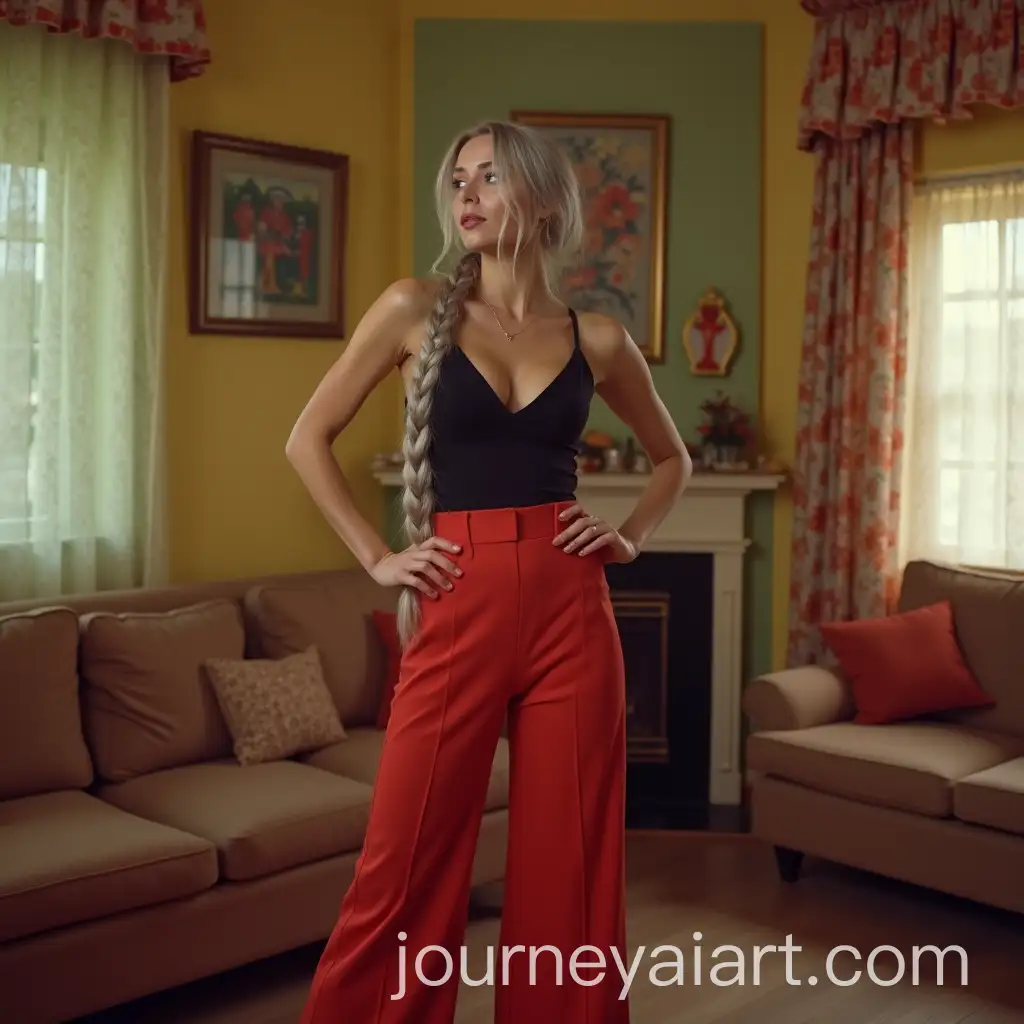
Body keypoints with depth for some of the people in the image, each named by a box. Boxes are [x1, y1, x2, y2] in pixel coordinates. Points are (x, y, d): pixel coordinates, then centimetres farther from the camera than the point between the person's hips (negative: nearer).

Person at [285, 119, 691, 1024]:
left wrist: (633, 536, 7)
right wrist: (375, 556, 1)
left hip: (570, 612, 2)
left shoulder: (597, 339, 8)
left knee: (572, 864, 8)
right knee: (407, 869, 3)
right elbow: (309, 439, 7)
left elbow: (673, 458, 23)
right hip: (455, 615, -1)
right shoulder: (415, 309, 2)